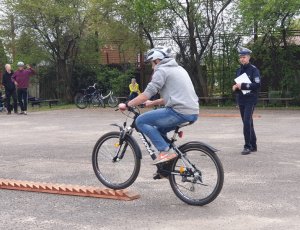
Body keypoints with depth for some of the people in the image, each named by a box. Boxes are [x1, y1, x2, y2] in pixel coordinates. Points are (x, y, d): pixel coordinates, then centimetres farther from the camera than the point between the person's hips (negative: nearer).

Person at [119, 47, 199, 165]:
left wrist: (126, 105, 0)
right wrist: (152, 103, 37)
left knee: (141, 121, 1)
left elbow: (147, 93, -9)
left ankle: (165, 151, -8)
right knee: (158, 129, 27)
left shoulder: (162, 70, -2)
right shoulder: (178, 68, 25)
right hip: (193, 113, 9)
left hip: (179, 112, -9)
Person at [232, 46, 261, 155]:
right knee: (247, 123, 12)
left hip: (250, 100, -7)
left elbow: (257, 85, -16)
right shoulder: (238, 70, 15)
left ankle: (247, 146, -14)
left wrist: (243, 86, -21)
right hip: (241, 100, 7)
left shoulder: (253, 69, -7)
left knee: (247, 122, -17)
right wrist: (235, 87, 2)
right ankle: (253, 146, 21)